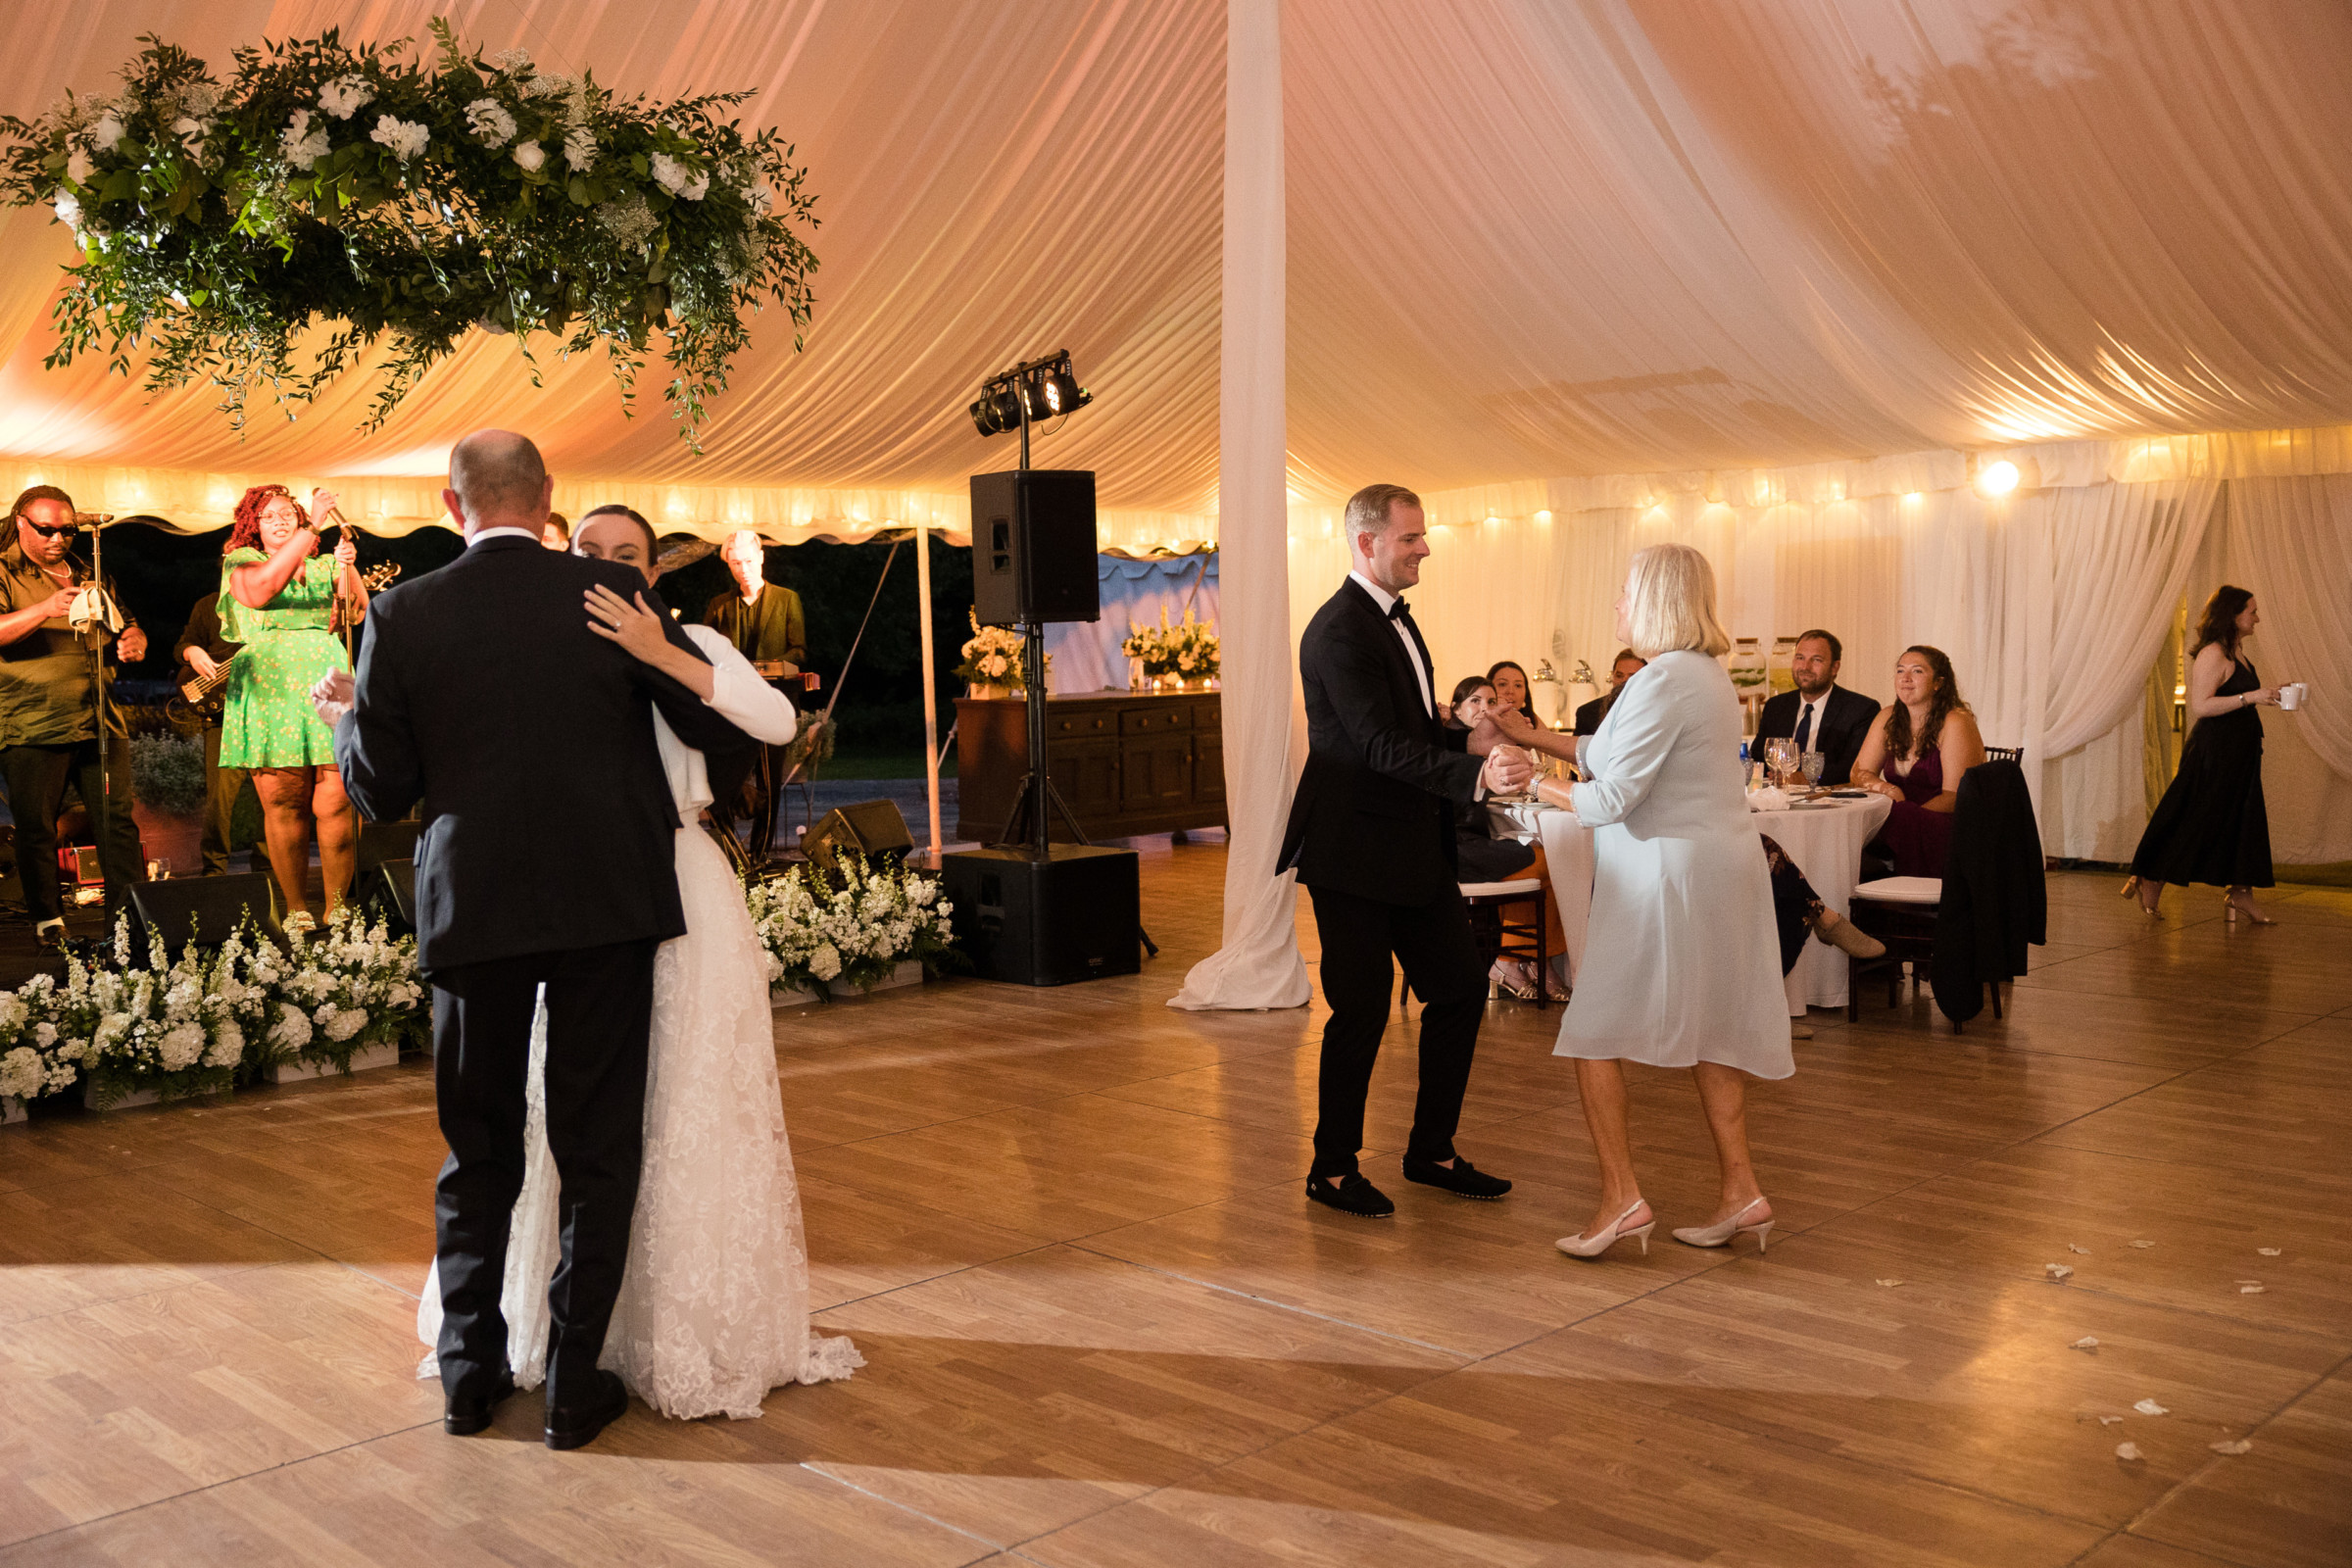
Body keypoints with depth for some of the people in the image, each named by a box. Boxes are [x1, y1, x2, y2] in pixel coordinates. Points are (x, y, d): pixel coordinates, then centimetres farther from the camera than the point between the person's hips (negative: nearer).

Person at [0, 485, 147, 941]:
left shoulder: (90, 575, 19)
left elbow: (126, 627, 26)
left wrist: (135, 641, 2)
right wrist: (46, 609, -29)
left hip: (99, 723, 4)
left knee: (119, 820, -1)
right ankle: (47, 921, 12)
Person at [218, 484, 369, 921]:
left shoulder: (324, 568, 20)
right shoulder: (241, 562, 11)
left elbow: (358, 613, 7)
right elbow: (262, 589, -12)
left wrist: (349, 569, -9)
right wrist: (311, 529, -15)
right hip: (270, 687, -2)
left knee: (335, 804, -8)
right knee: (282, 806, -3)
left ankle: (336, 908, 0)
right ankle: (295, 909, 7)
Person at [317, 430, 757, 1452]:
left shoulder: (402, 619, -3)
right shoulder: (617, 597, -5)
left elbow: (380, 792, 0)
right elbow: (724, 726, -2)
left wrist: (343, 715, 20)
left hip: (473, 910, 1)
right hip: (608, 905, -1)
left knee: (478, 1150, 16)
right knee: (596, 1151, 9)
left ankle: (470, 1373, 25)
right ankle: (575, 1385, 14)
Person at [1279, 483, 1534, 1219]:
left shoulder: (1395, 619, 14)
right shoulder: (1339, 632, -17)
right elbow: (1383, 746, -26)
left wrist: (1444, 857, 20)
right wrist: (1476, 774, -38)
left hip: (1412, 849, 9)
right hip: (1354, 853, -9)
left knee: (1461, 988, 11)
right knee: (1362, 1011, -1)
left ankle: (1432, 1151, 24)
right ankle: (1333, 1170, 16)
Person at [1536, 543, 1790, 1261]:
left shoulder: (1663, 681, -17)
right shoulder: (1708, 673, 15)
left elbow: (1611, 798, -20)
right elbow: (1610, 753, 17)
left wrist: (1533, 780, -7)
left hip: (1668, 876, -10)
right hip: (1719, 871, 10)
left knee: (1593, 1034, -1)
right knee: (1705, 1032, 14)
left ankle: (1620, 1196, -3)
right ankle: (1740, 1191, 17)